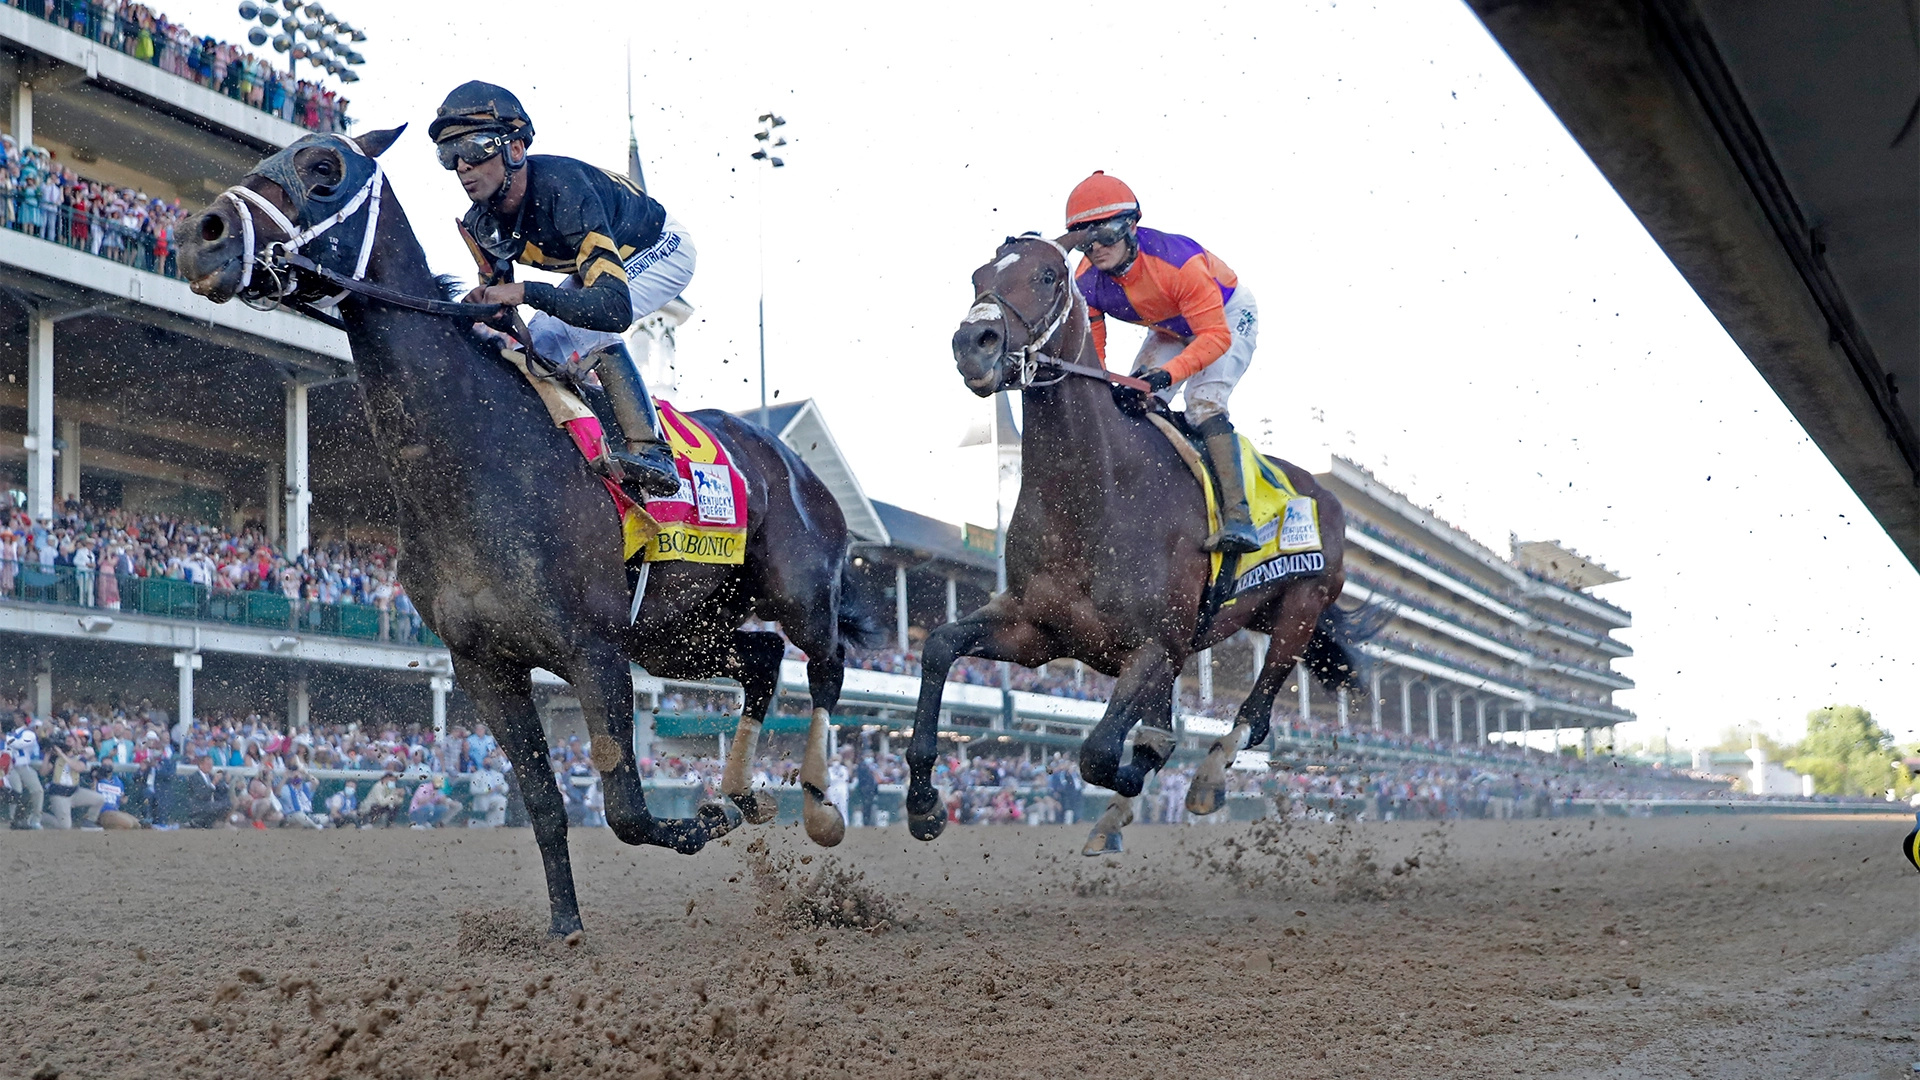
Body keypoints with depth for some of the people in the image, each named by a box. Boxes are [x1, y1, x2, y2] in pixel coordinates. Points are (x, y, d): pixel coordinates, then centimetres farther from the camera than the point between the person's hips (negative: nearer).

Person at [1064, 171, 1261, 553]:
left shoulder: (1178, 260, -40)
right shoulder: (1087, 283, -21)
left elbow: (1215, 336, -39)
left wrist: (1167, 374, -53)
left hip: (1229, 317, -7)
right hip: (1172, 330, 7)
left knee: (1203, 404, -26)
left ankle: (1237, 517, -30)